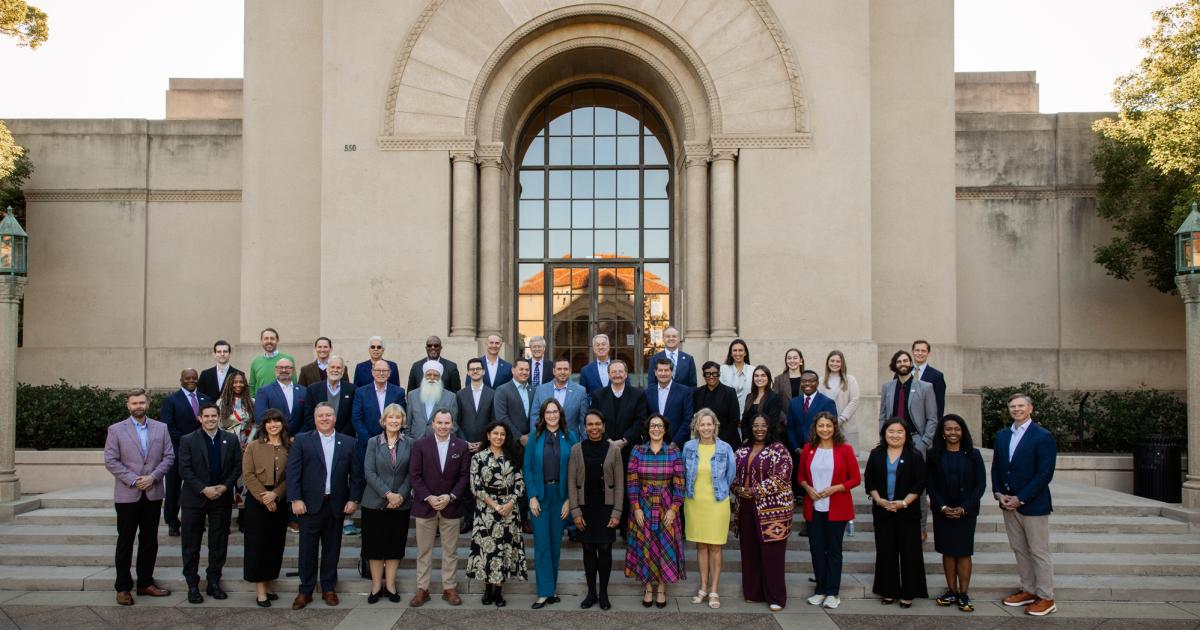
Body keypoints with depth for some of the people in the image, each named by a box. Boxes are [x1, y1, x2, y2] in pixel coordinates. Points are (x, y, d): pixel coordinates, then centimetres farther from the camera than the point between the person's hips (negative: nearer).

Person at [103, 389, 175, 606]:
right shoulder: (116, 430, -1)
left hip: (153, 493, 3)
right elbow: (111, 461, -6)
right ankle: (123, 588, 11)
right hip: (127, 494, -3)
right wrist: (133, 480, -14)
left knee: (150, 540, 9)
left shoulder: (160, 428, 7)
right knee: (125, 541, 4)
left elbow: (169, 457, 4)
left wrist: (153, 477, -11)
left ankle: (146, 583, 19)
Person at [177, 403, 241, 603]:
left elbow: (238, 466, 4)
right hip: (194, 499, -2)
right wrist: (204, 489, -16)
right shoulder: (188, 440, -2)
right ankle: (192, 585, 14)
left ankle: (214, 582, 18)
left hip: (222, 498, 2)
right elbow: (184, 470, -8)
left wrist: (225, 486, -10)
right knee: (191, 545, 4)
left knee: (219, 544, 7)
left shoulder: (231, 440, 4)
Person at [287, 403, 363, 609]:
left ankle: (329, 588, 21)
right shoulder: (302, 440, 2)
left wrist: (354, 499, -3)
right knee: (308, 548, 4)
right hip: (310, 504, -1)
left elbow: (356, 474, 5)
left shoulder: (349, 443, 6)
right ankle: (305, 590, 15)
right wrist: (295, 499, -12)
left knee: (332, 548, 9)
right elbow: (293, 471, -4)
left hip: (337, 505, 2)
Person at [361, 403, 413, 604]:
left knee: (395, 544, 6)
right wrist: (388, 494, -15)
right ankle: (376, 585, 15)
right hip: (375, 503, -1)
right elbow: (369, 472, -7)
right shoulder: (373, 443, 0)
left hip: (401, 503, 1)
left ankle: (390, 584, 16)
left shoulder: (409, 444, 2)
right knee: (375, 544, 4)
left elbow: (411, 474, 0)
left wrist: (401, 495, -13)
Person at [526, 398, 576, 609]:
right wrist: (532, 497, -8)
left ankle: (552, 587, 19)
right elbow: (528, 468, 0)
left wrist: (569, 499, -7)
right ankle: (545, 591, 4)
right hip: (540, 494, 0)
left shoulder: (570, 437, 0)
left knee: (556, 542, 8)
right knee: (542, 543, 0)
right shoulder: (535, 438, 1)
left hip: (560, 495, 0)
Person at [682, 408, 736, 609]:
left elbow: (730, 474, 6)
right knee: (701, 546, 10)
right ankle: (703, 588, 20)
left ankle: (714, 591, 11)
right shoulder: (689, 447, -1)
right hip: (694, 502, 2)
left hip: (717, 503, -2)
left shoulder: (725, 448, -6)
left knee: (715, 547, 3)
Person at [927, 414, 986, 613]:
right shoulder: (934, 455, 1)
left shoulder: (972, 454, 0)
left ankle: (964, 595, 7)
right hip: (942, 512, 1)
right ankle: (952, 591, 14)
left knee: (963, 552, 1)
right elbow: (930, 484, 1)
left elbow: (980, 484, -2)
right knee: (947, 551, 6)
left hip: (966, 512, -1)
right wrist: (942, 507, -12)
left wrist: (964, 508, -11)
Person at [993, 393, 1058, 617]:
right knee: (1019, 550, 13)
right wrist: (999, 493, -2)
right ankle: (1028, 590, 25)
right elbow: (996, 467, 14)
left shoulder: (1043, 436, -10)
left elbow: (1045, 473, -15)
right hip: (1008, 504, 6)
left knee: (1039, 552, 1)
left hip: (1033, 504, -6)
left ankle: (1046, 598, 10)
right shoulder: (1002, 435, 10)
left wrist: (1020, 498, -17)